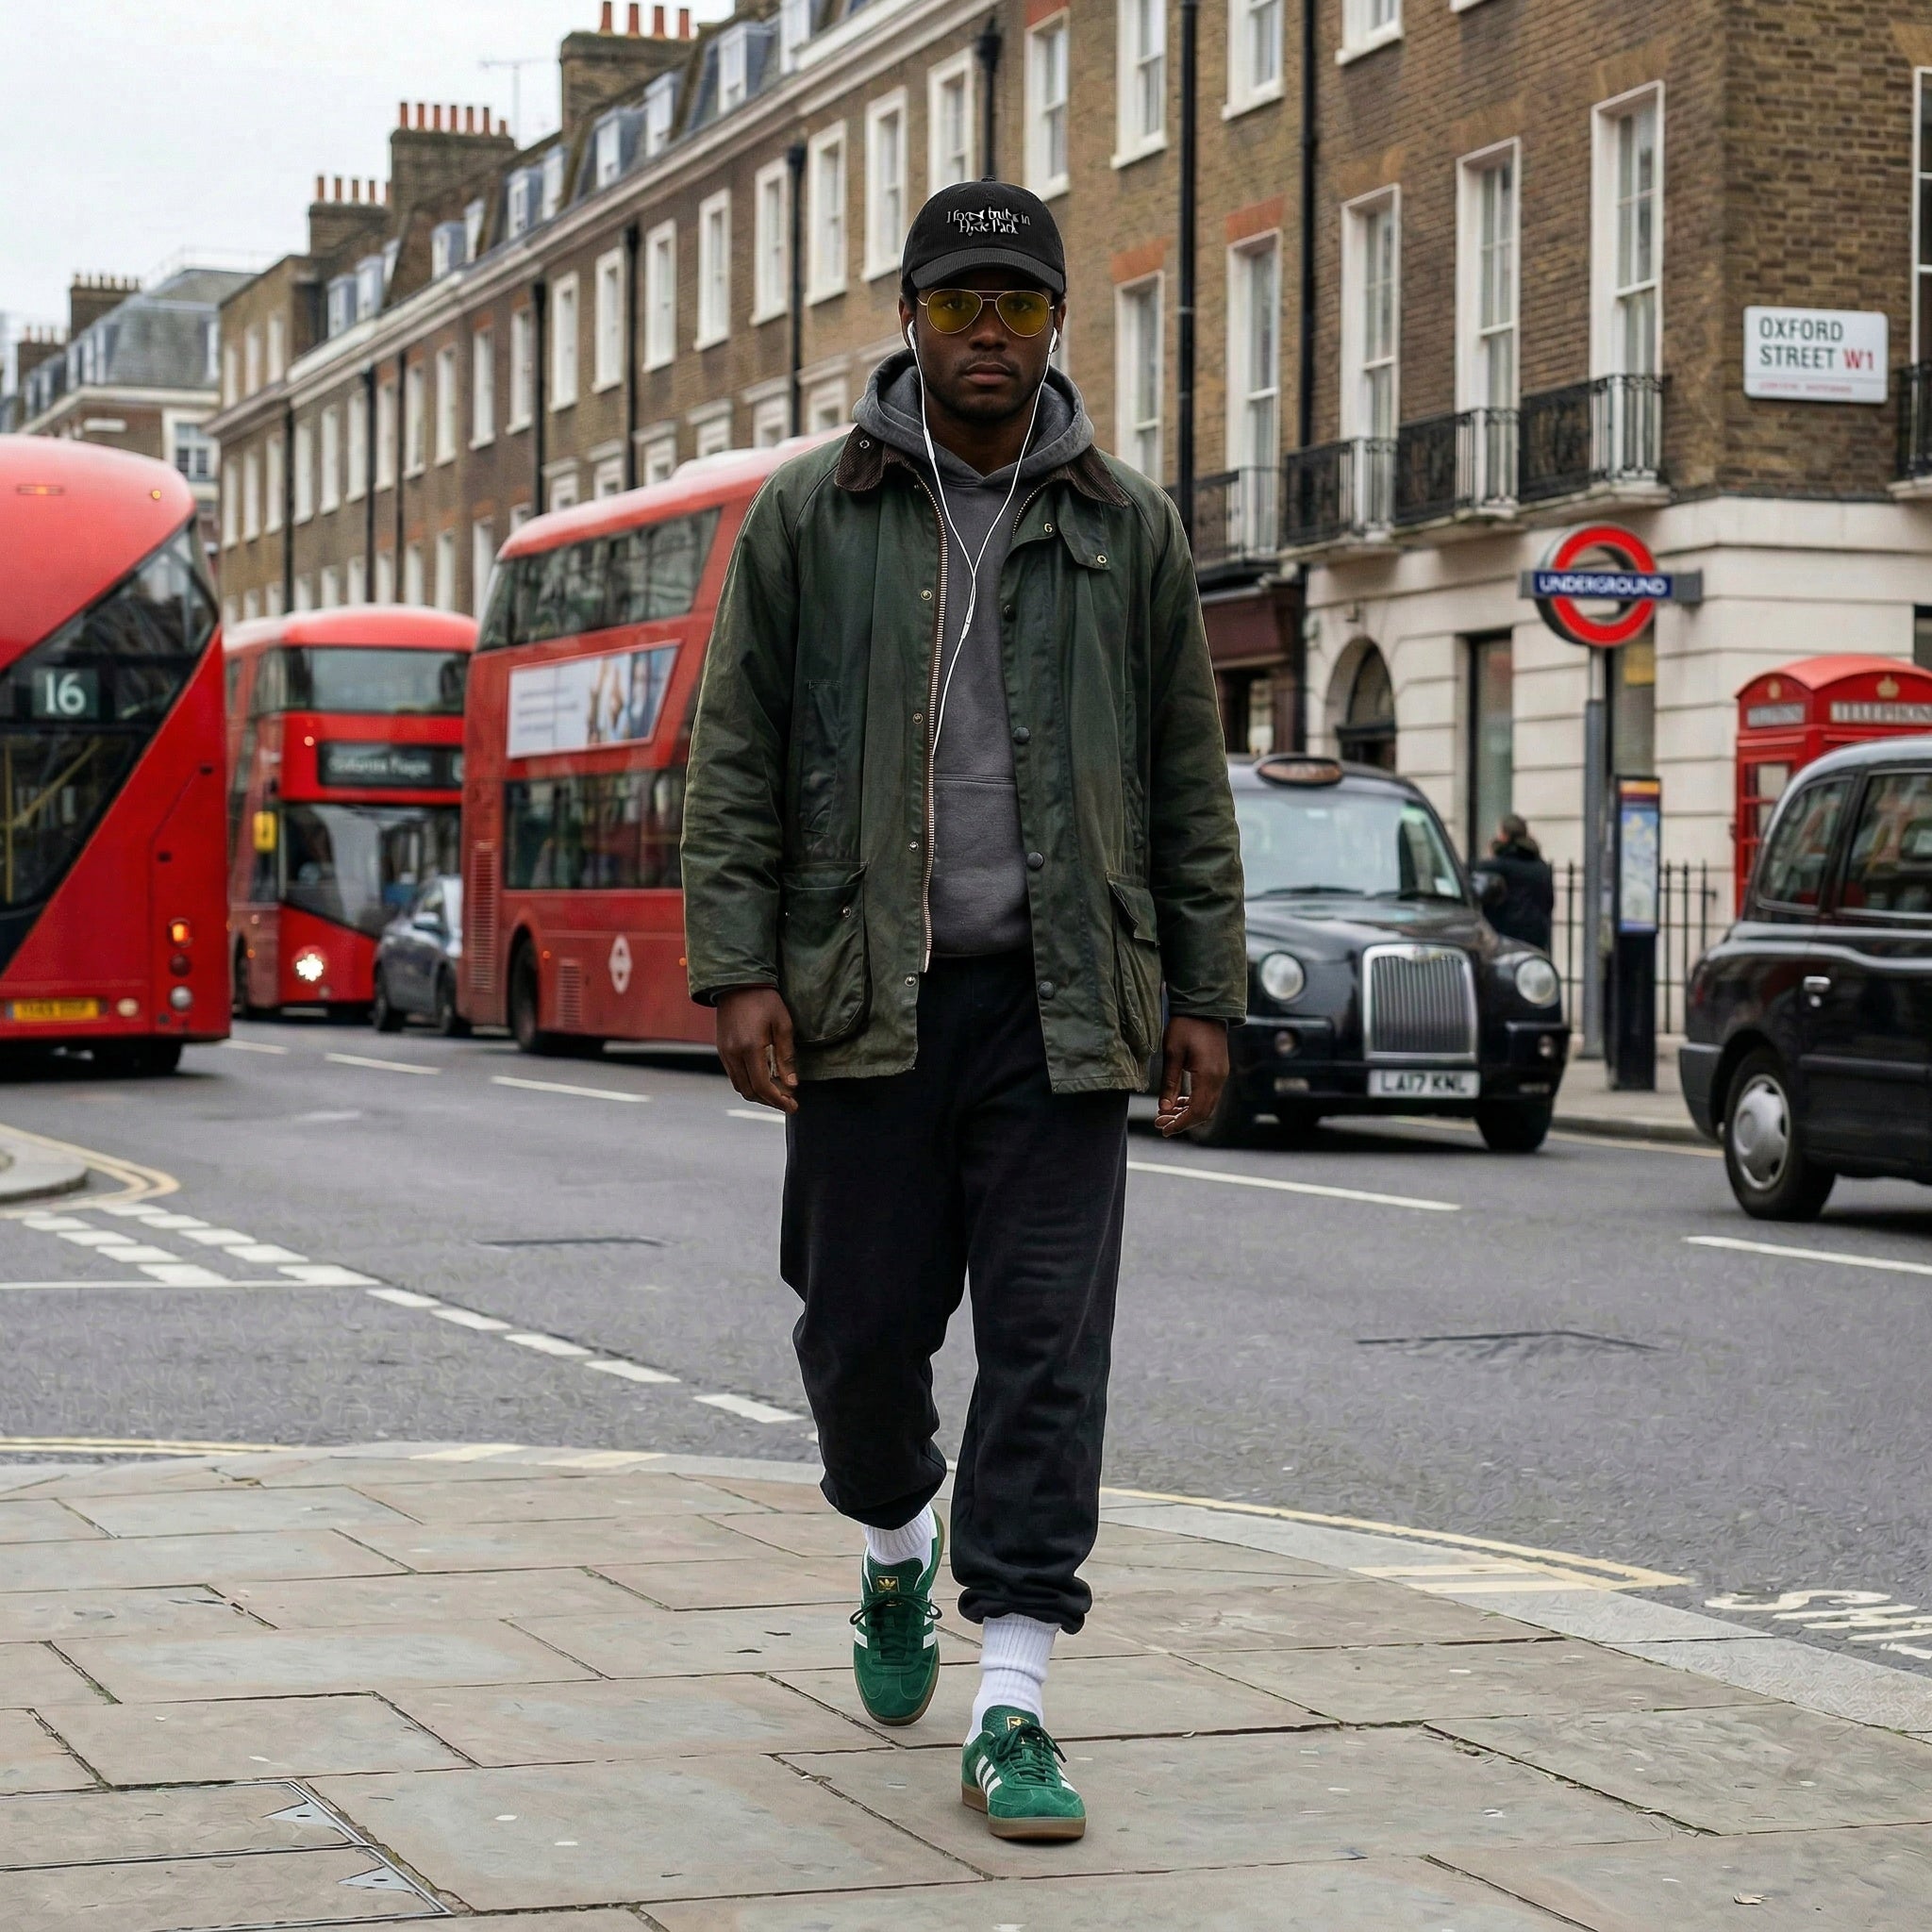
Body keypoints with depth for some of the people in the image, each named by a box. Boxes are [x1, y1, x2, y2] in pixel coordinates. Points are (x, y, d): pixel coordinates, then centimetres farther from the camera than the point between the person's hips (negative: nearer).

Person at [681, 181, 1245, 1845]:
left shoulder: (1129, 529, 8)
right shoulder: (810, 515, 5)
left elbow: (1187, 779, 10)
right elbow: (735, 759, 3)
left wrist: (1206, 993, 6)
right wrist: (737, 969, -6)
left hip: (1060, 1004, 0)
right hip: (867, 1000, 0)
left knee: (1049, 1343, -5)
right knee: (863, 1327, 7)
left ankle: (1011, 1707, -2)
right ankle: (896, 1552, 39)